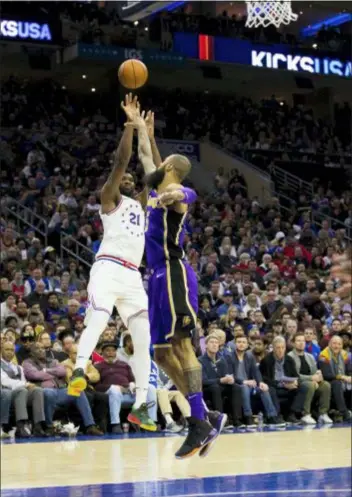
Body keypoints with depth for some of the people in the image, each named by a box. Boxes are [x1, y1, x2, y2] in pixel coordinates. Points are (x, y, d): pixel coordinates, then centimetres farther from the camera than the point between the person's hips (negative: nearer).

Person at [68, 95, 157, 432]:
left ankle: (140, 407, 1)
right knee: (98, 321, -29)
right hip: (108, 268, -6)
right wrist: (130, 122, -6)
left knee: (144, 337, 0)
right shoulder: (109, 197, 8)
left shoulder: (139, 203, 26)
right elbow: (121, 160, -4)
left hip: (133, 275, 6)